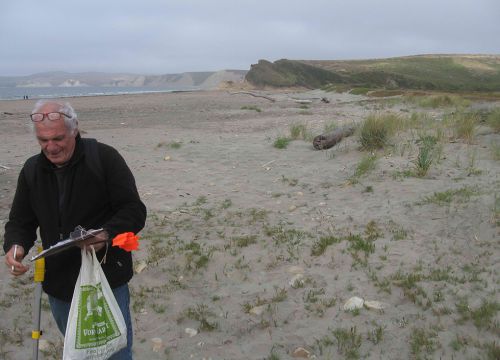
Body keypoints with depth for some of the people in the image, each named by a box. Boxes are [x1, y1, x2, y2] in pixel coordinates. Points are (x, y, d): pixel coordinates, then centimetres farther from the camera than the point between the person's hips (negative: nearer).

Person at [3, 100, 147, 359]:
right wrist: (15, 246, -12)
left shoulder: (104, 158, -13)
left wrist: (107, 235, -33)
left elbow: (134, 211, -14)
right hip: (59, 284, 5)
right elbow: (20, 221, 10)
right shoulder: (32, 170, 3)